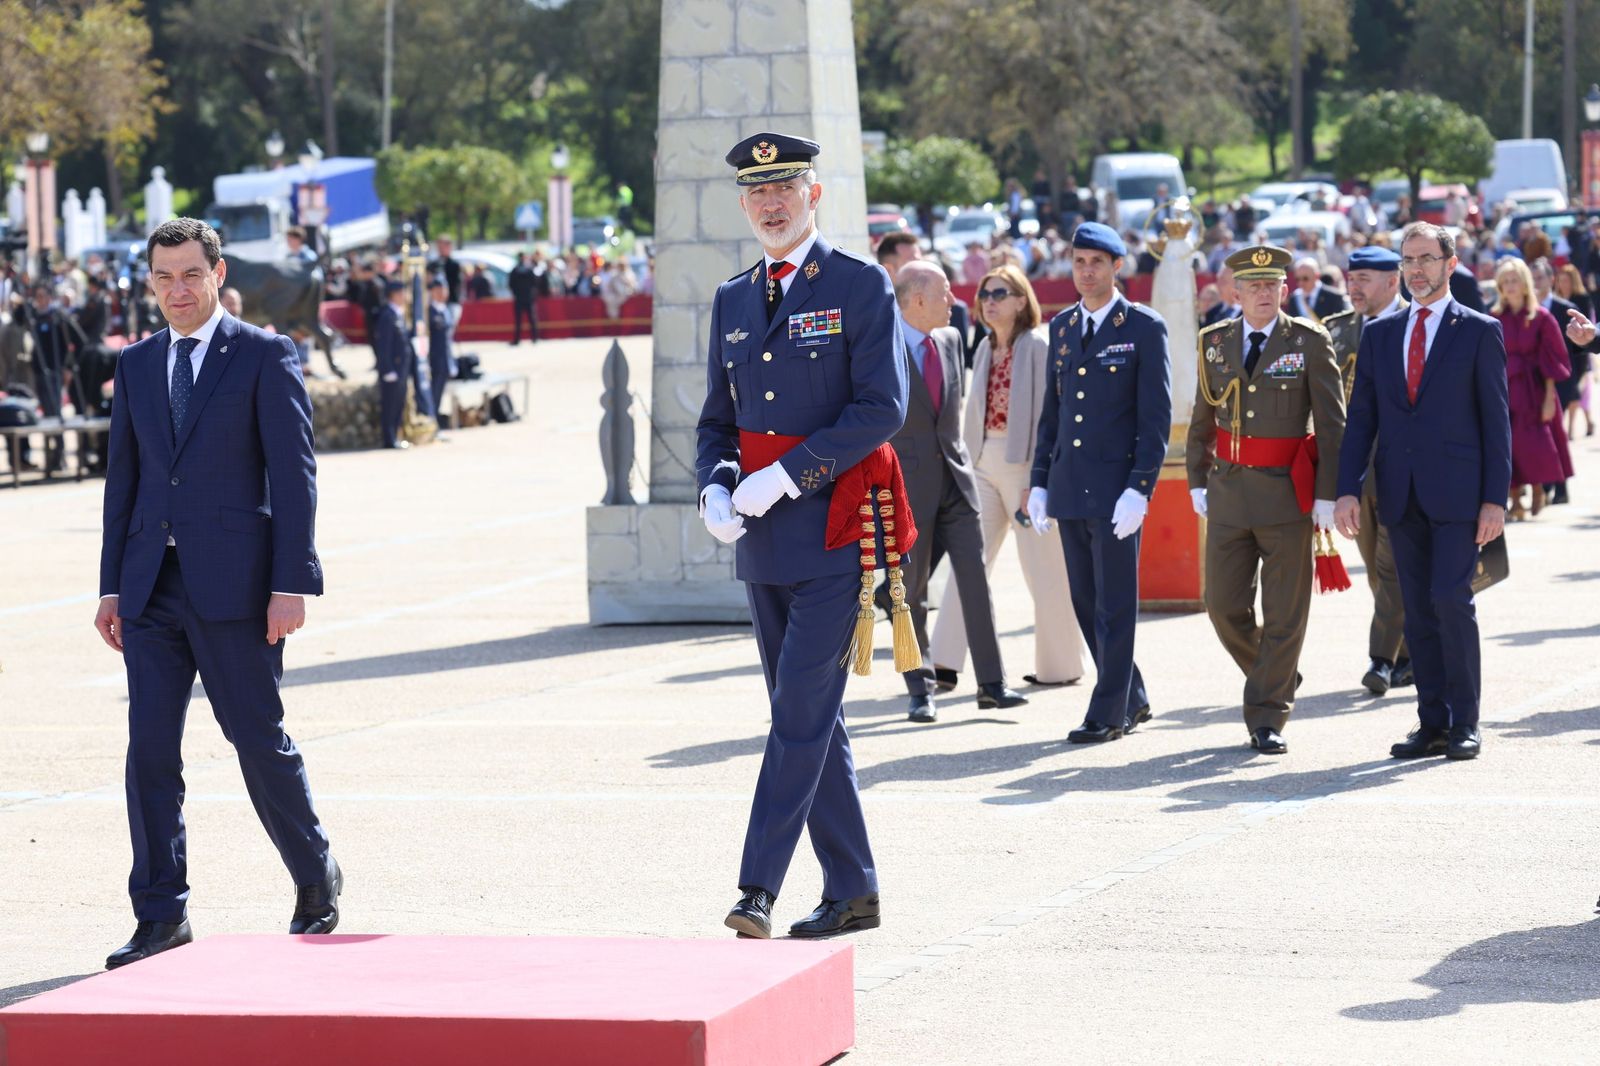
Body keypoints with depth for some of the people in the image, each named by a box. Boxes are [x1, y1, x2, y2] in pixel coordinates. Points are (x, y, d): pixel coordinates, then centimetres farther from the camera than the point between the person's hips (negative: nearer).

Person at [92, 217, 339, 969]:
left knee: (258, 739, 1)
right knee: (149, 749, 0)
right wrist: (111, 588, 10)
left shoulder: (266, 357, -2)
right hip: (152, 588, 5)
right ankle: (161, 915, 5)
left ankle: (316, 878, 22)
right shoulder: (137, 366, 14)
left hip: (233, 584, -4)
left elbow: (293, 476, -6)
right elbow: (123, 480, 16)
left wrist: (291, 584, -13)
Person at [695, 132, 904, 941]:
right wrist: (715, 490, -4)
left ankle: (759, 887, -14)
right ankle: (851, 890, 16)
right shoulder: (733, 302, 13)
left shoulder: (861, 288, -4)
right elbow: (717, 420, 17)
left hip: (835, 530, -7)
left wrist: (784, 475, -17)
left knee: (802, 710, -11)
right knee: (809, 717, 9)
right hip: (763, 540, 7)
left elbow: (882, 408, -13)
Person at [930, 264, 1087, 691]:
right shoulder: (986, 348, 13)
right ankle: (946, 663, -5)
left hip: (1025, 462, -6)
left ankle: (1060, 665, 14)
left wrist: (1035, 481, -17)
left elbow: (1044, 416, -12)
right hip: (984, 462, 6)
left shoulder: (1037, 346, -7)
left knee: (1042, 568, 2)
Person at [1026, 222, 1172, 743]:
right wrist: (1039, 482, 11)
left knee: (1115, 604, -2)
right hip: (1069, 486, 6)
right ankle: (1133, 700, 21)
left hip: (1116, 486, -6)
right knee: (1086, 603, 10)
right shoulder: (1061, 327, 13)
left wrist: (1139, 487, -15)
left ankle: (1108, 713, 3)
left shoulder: (1144, 328, -4)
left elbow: (1156, 417, -8)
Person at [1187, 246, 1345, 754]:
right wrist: (1197, 483, 9)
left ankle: (1267, 718, 7)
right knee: (1224, 605, 4)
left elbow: (1333, 425, -4)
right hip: (1228, 490, 4)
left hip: (1287, 494, -4)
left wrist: (1327, 496, -9)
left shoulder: (1310, 342, -3)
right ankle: (1279, 677, 28)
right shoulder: (1214, 343, 8)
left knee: (1284, 612, 0)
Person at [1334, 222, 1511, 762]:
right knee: (1419, 611, 5)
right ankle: (1432, 723, 10)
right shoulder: (1379, 333, 13)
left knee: (1451, 600, -11)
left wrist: (1495, 498, -8)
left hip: (1456, 491, -4)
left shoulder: (1479, 331, 1)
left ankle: (1464, 725, -3)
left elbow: (1496, 419, -1)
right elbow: (1361, 417, 11)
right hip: (1401, 495, 4)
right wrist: (1347, 489, 0)